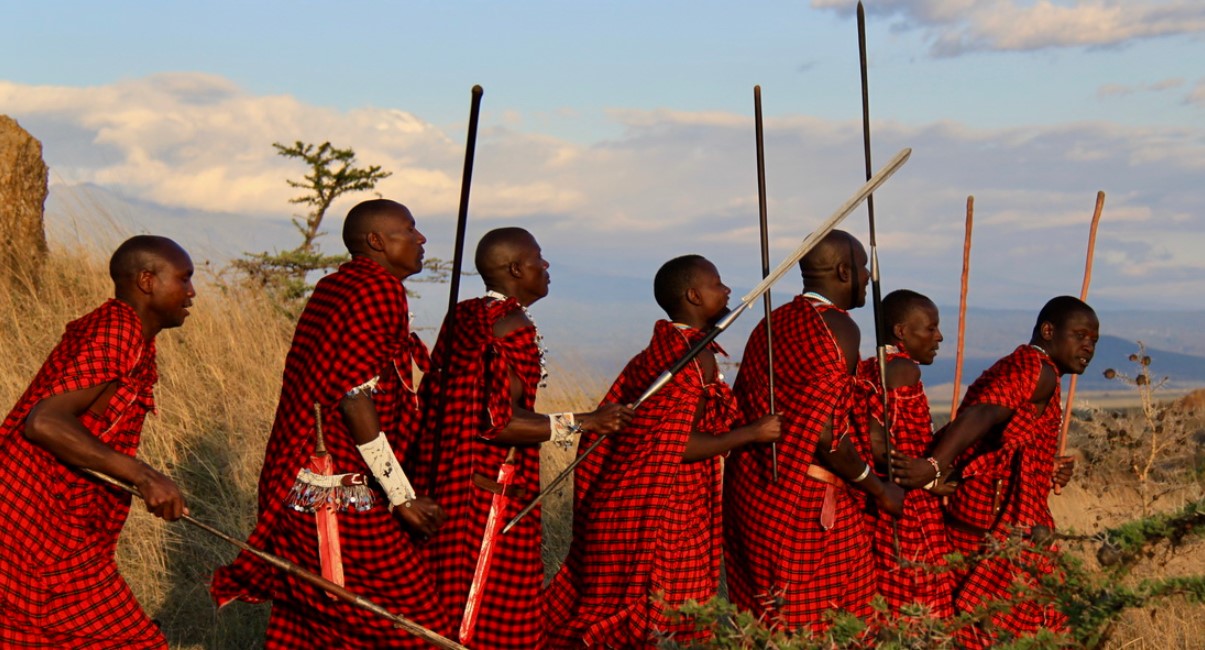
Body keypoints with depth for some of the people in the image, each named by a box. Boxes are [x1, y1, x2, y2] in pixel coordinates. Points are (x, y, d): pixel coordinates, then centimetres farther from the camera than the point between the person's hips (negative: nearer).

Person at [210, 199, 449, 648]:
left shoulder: (335, 287, 16)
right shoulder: (380, 290, -13)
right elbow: (355, 397, -21)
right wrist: (402, 497, -20)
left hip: (298, 493, 10)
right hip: (343, 498, -10)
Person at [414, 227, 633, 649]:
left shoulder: (463, 317, 11)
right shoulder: (514, 326, -14)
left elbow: (433, 395, 16)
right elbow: (498, 421, -21)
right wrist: (581, 423, -17)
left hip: (446, 483, 9)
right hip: (494, 491, -9)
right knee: (500, 616, -3)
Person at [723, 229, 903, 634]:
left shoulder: (771, 324, 14)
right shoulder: (838, 328, -11)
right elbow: (825, 432, -18)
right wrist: (878, 489, -7)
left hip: (748, 486, 8)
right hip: (805, 497, -8)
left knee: (763, 620, 10)